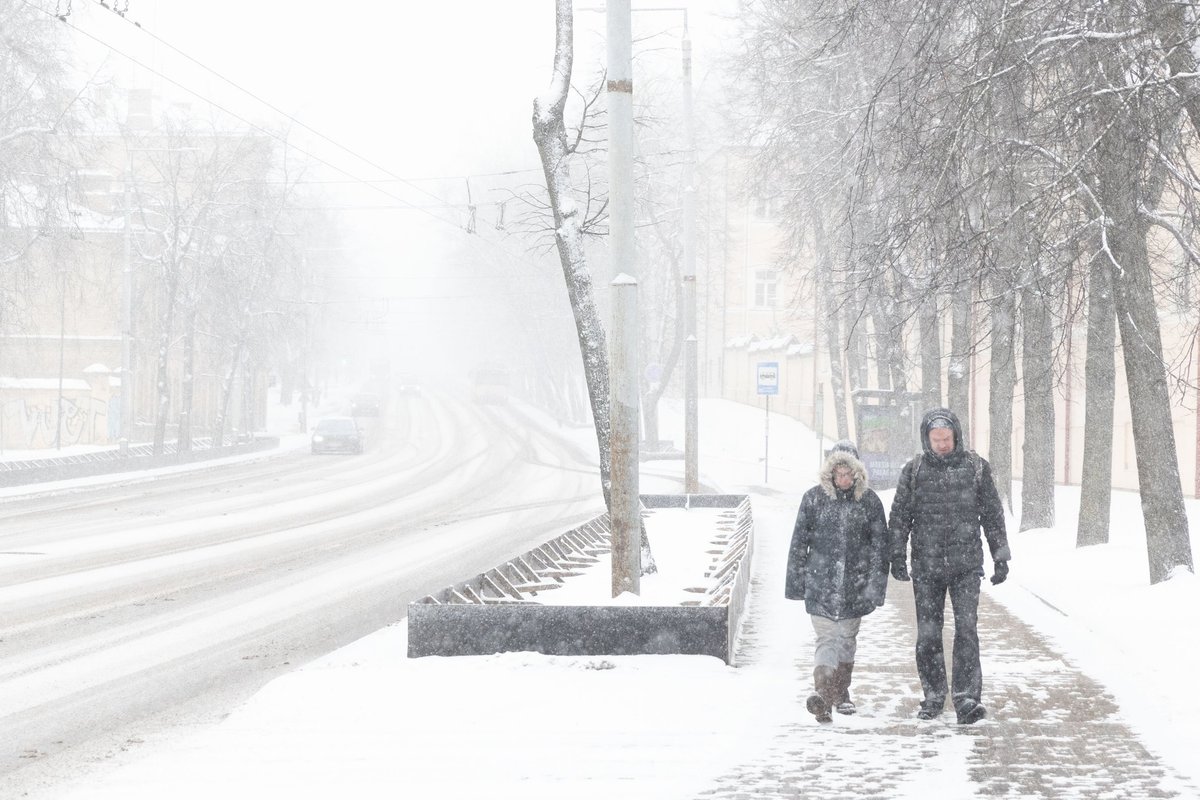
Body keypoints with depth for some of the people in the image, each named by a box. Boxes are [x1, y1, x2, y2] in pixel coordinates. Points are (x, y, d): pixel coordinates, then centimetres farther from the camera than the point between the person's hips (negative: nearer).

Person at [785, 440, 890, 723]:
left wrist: (875, 586, -3)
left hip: (854, 583, 2)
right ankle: (822, 695, -22)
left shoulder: (869, 500, 1)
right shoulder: (813, 498, -2)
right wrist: (795, 582, 1)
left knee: (847, 637, 13)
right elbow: (799, 542, 2)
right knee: (827, 638, -12)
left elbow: (879, 544, 3)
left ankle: (841, 692, 28)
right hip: (820, 581, -2)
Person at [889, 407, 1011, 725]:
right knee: (927, 635, 4)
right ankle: (933, 697, 18)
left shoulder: (976, 467, 2)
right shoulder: (914, 470, 3)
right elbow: (900, 516, 6)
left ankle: (967, 700, -15)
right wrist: (897, 556, -2)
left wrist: (1001, 557, 6)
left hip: (966, 565, -1)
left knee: (966, 628, -13)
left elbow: (992, 514, 8)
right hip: (926, 567, 1)